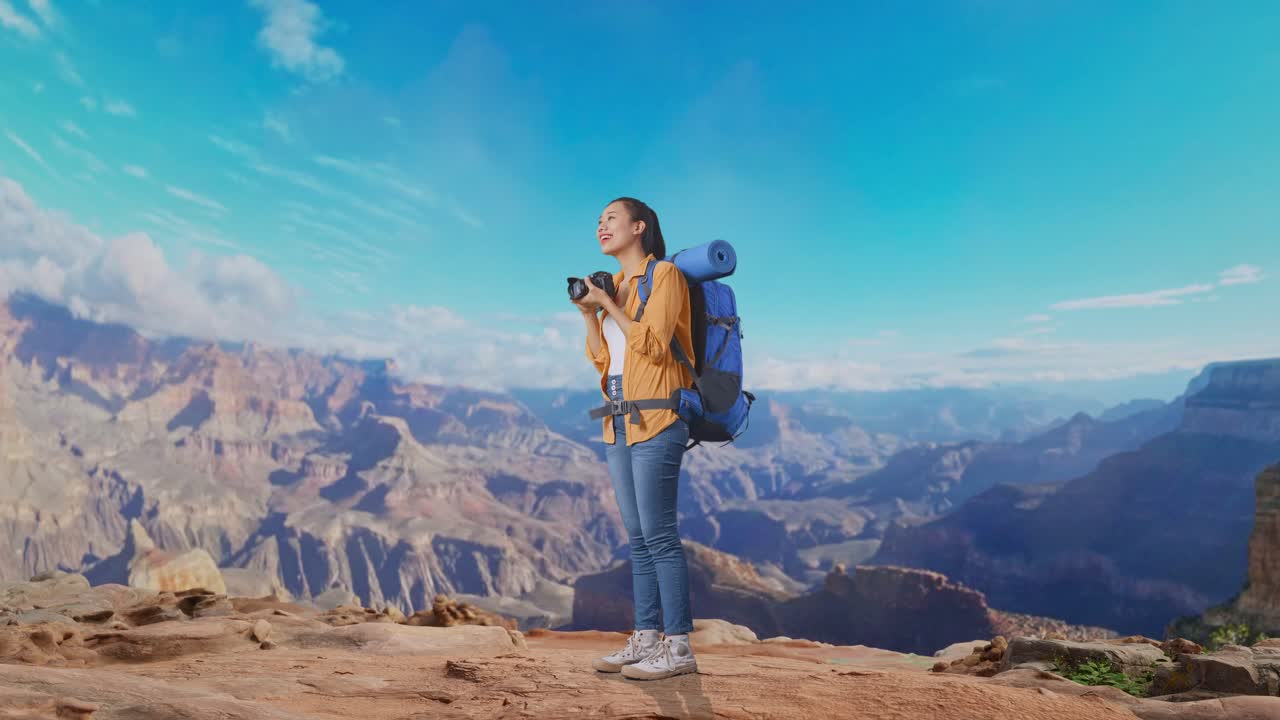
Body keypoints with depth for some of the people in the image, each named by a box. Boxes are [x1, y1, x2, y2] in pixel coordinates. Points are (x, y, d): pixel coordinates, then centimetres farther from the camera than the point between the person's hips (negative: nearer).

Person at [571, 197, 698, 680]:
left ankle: (678, 648, 1)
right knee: (638, 537, 10)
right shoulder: (613, 284, 17)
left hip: (655, 419, -8)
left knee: (658, 534, -8)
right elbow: (602, 359, 16)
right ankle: (645, 639, 17)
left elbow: (654, 344, -15)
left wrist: (608, 304, -11)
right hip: (619, 421, 8)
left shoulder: (664, 274, -3)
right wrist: (588, 313, 4)